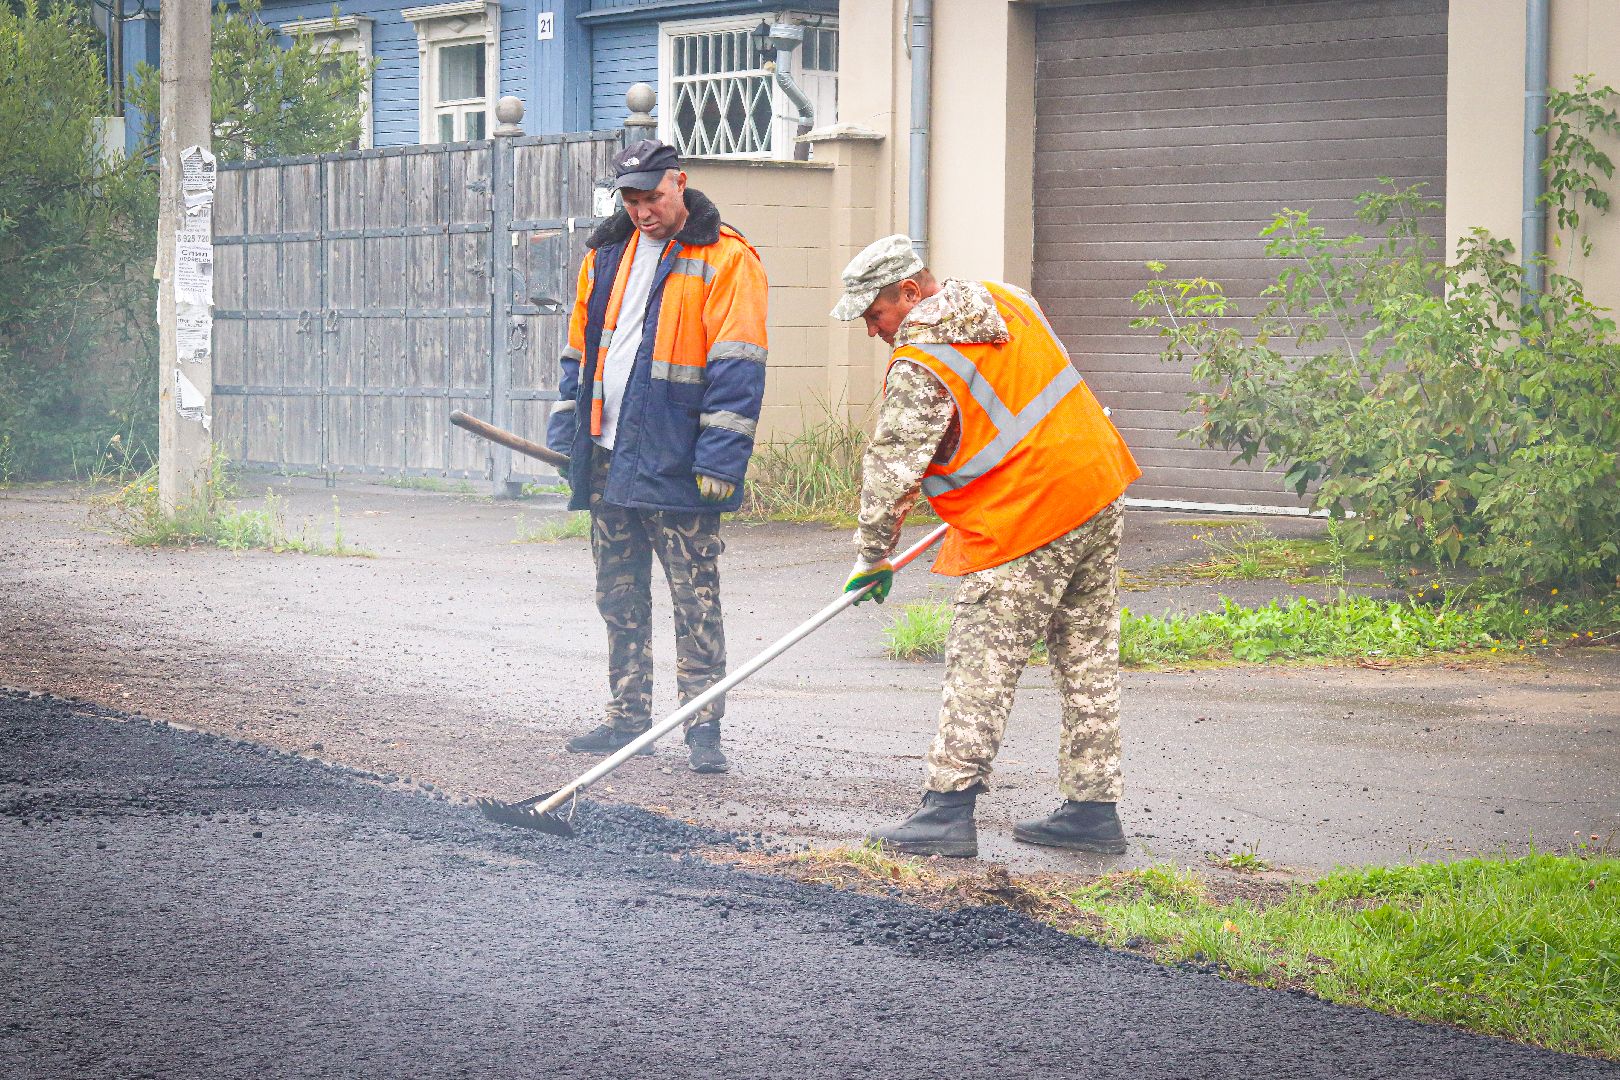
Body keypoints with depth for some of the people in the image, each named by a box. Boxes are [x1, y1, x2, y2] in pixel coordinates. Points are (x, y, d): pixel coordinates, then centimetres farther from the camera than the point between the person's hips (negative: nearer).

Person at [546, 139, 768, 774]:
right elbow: (579, 351, 21)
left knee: (695, 597, -3)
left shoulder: (725, 259, -6)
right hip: (607, 459, 7)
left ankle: (704, 729, 0)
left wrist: (719, 460, -17)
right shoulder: (607, 255, 14)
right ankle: (628, 719, 21)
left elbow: (736, 369, -12)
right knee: (619, 596, 12)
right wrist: (565, 436, 13)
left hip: (675, 460, -6)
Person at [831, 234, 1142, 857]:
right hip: (1098, 487, 9)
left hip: (1025, 523, -9)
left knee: (982, 665, -5)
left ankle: (948, 812, -6)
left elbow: (892, 468, -11)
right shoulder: (1008, 301, 10)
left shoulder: (917, 368, -14)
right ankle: (1093, 810, 17)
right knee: (1088, 658, 12)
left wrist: (873, 556, 1)